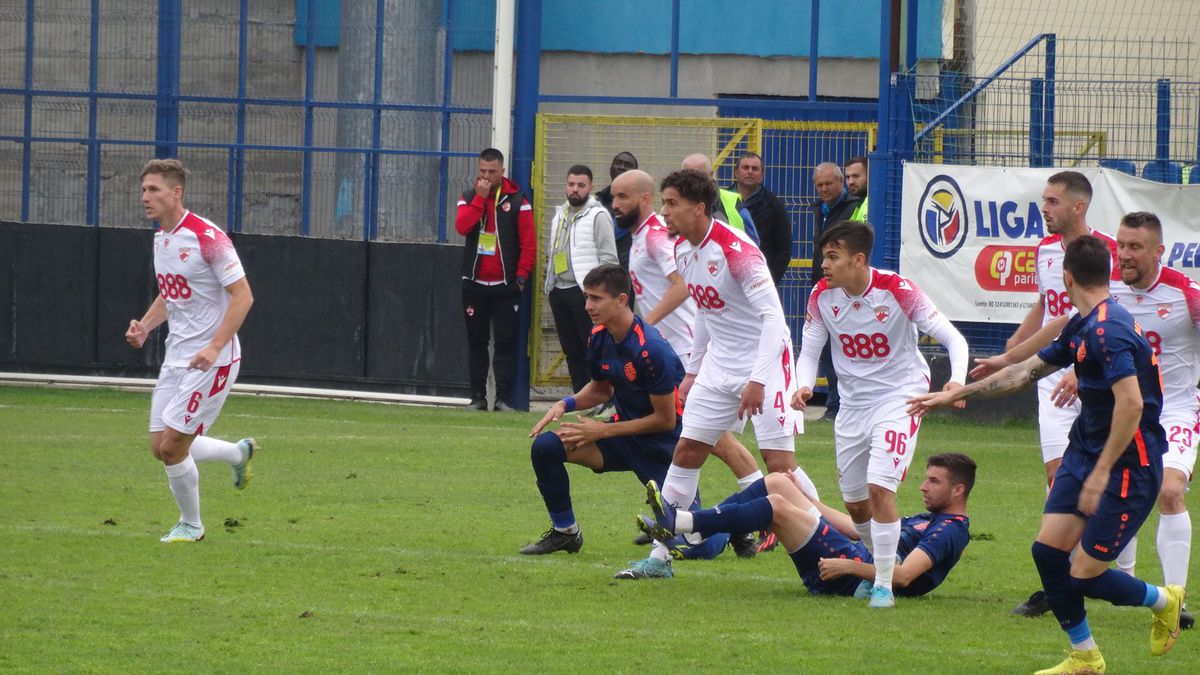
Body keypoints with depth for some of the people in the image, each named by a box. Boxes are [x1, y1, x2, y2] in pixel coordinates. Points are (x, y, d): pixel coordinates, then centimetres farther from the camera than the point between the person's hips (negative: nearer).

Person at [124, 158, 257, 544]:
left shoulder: (207, 237, -17)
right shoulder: (161, 239, 9)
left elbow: (243, 296, -17)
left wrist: (215, 347, -25)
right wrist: (145, 326, 4)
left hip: (212, 360, -8)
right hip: (177, 357, 8)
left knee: (173, 445, -10)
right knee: (160, 447, 6)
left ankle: (191, 524, 12)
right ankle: (239, 454, 30)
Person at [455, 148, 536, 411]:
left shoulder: (517, 201, -1)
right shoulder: (469, 198, 7)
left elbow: (529, 242, -3)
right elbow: (462, 227, -12)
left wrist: (521, 275, -10)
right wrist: (480, 197, -14)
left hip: (506, 286, -2)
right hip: (475, 283, 2)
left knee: (506, 342, -4)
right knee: (476, 342, 5)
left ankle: (504, 398, -4)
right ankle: (477, 397, 9)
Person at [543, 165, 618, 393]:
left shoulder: (598, 216, -5)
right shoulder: (560, 214, 18)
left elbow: (608, 257, -10)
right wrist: (549, 283, 16)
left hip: (584, 291, -8)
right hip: (559, 290, 8)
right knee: (571, 351, 10)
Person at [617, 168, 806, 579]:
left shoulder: (735, 249, -22)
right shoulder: (683, 250, 5)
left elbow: (772, 315, -24)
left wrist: (758, 380, -30)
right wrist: (693, 371, 20)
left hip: (764, 360, -8)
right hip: (719, 362, 8)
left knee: (779, 460, -12)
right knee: (686, 450, 7)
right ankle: (660, 556, 13)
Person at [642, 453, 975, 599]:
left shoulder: (949, 531, -5)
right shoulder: (926, 520, 26)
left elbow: (904, 575, -22)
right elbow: (855, 527, 31)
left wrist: (849, 566, -28)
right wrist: (804, 496, 31)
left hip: (856, 577, -10)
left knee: (777, 506, -22)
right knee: (776, 483, 5)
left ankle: (679, 523, -23)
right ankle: (683, 525, -4)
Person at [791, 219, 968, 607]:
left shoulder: (897, 292, -20)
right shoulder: (823, 297, -7)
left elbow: (952, 338, -17)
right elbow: (809, 352, 2)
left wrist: (957, 380, -35)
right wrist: (804, 386, -20)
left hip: (899, 397, -5)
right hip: (853, 401, 5)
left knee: (879, 487, -20)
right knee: (854, 500, 11)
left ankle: (884, 585, -11)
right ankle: (881, 565, 36)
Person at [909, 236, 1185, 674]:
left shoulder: (1108, 330, -21)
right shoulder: (1082, 327, 10)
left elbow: (1131, 403, -29)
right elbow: (1028, 371, 22)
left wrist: (1101, 473, -27)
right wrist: (957, 395, 26)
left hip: (1128, 463, -9)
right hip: (1086, 451, 9)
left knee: (1085, 575, -6)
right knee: (1048, 549, 2)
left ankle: (1164, 601, 22)